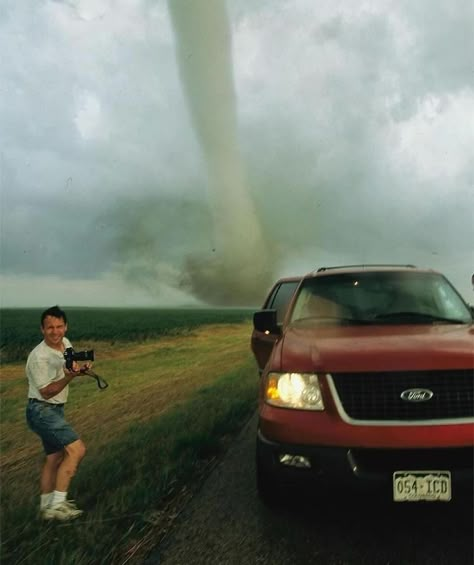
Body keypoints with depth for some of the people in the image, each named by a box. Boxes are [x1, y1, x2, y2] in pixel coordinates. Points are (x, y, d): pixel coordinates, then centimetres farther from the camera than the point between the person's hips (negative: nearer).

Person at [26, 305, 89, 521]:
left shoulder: (66, 343, 1)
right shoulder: (39, 357, -22)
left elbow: (72, 366, 18)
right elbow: (46, 392, -19)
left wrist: (80, 368, -5)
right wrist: (69, 376, -33)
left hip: (55, 410, 9)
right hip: (41, 410, -9)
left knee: (54, 458, 16)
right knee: (77, 449, -18)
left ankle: (46, 506, 29)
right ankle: (56, 505, -12)